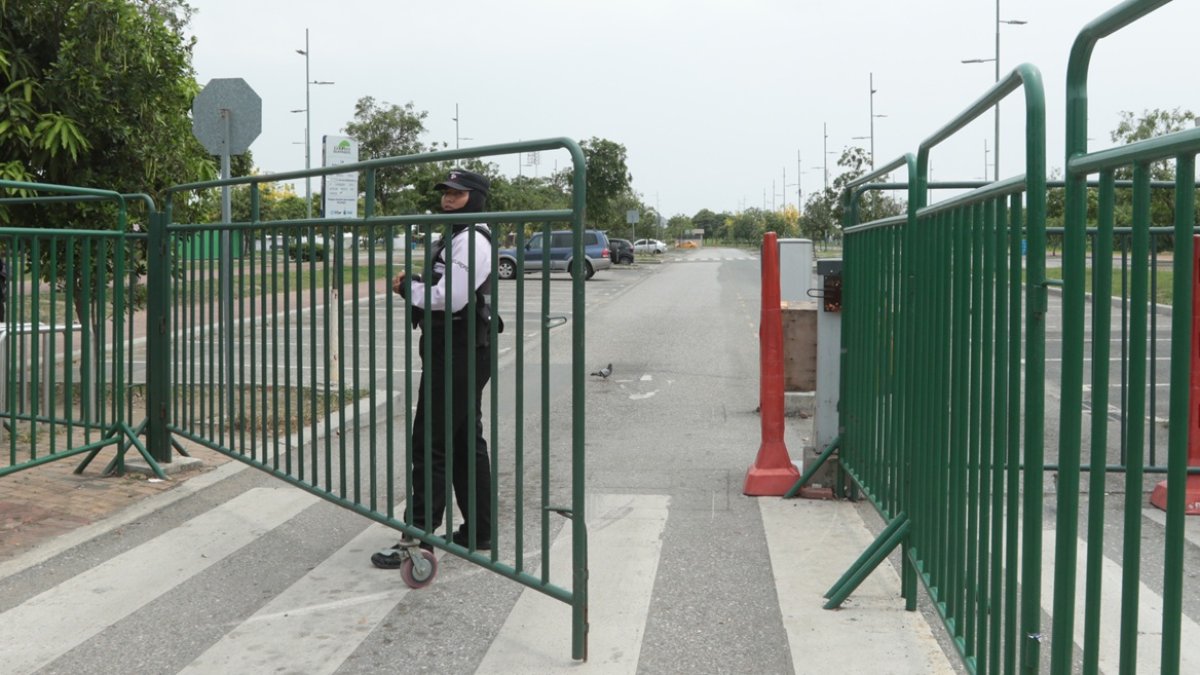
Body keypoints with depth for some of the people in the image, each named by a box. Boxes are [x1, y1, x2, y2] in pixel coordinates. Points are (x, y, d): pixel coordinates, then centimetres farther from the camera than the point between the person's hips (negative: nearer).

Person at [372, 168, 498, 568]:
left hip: (457, 355, -11)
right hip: (458, 353, 11)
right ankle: (478, 531, 21)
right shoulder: (455, 238, 20)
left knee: (430, 446, -9)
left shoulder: (471, 240, -15)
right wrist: (416, 286, 1)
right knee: (466, 442, 14)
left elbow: (449, 299, -25)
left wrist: (408, 288, -9)